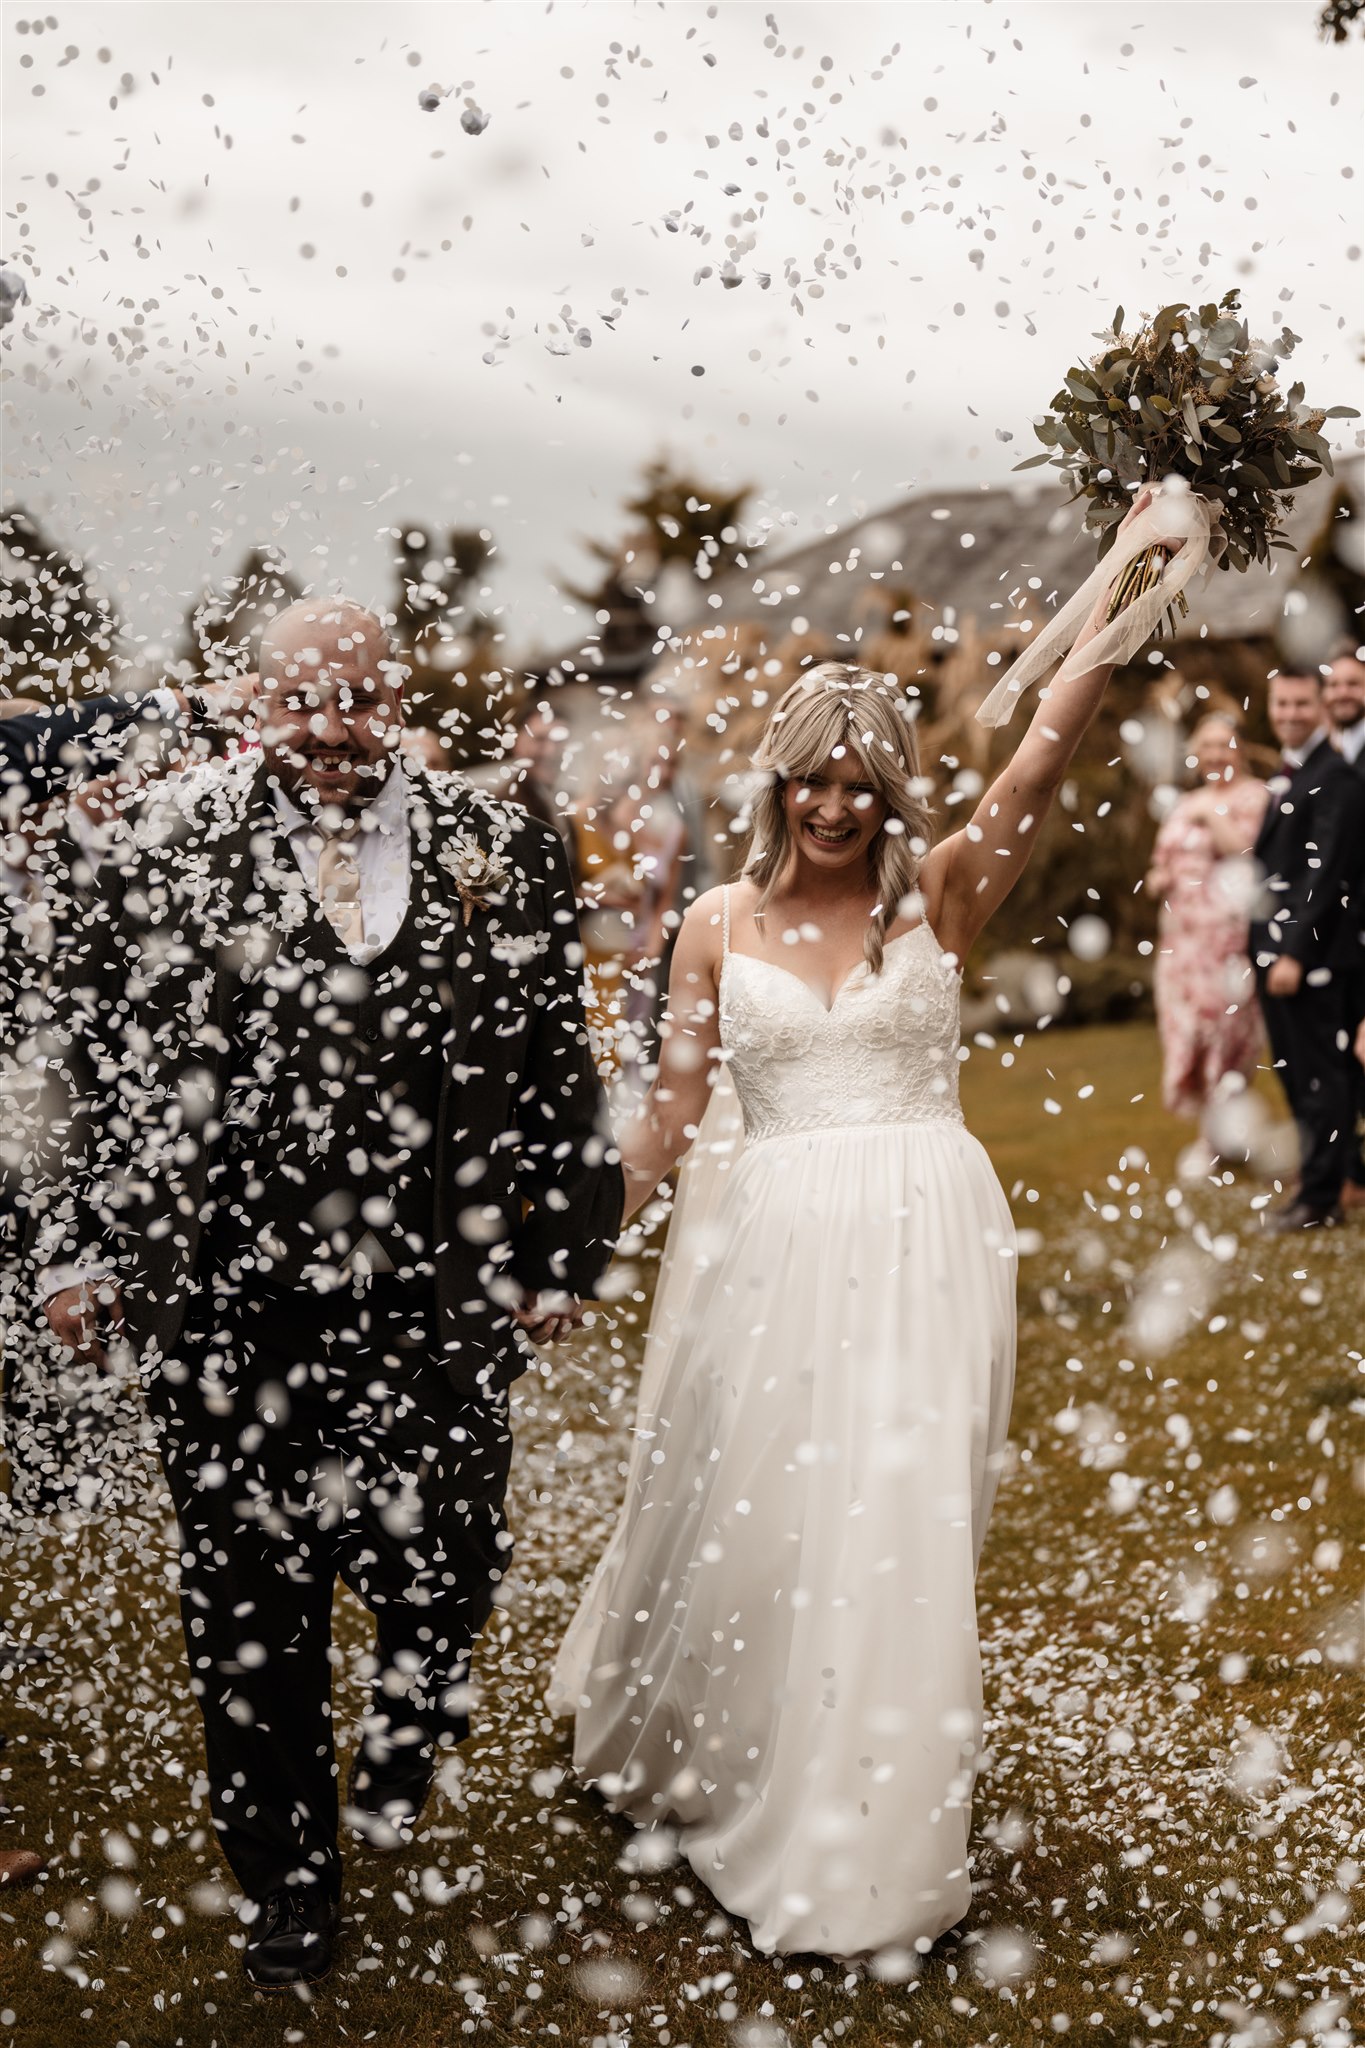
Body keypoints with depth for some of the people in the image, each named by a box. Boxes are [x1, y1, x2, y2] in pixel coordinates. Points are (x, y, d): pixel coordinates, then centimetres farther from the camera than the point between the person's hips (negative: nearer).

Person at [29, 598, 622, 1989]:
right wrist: (82, 1238, 0)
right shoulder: (177, 845, 1)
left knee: (436, 1574, 1)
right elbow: (92, 1051, 3)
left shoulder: (496, 855, 4)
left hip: (432, 1298, 0)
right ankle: (286, 1883, 30)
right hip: (220, 1299, 0)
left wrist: (556, 1255, 7)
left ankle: (398, 1751, 37)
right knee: (251, 1601, 9)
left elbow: (554, 1074, 7)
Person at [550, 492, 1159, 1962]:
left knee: (899, 1530, 2)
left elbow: (1048, 751, -14)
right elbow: (672, 1110, 8)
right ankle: (665, 1748, 40)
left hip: (918, 1245, -1)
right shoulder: (719, 925, 3)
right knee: (731, 1515, 11)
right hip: (766, 1247, 1)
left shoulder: (940, 894, -1)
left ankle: (865, 1839, 19)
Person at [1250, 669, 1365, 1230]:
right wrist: (1267, 948, 12)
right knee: (1295, 1076, 14)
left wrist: (1296, 952, -21)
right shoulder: (1284, 777, 18)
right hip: (1273, 947, 9)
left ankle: (1319, 1197, 2)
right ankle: (1317, 1186, 22)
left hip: (1311, 951, -9)